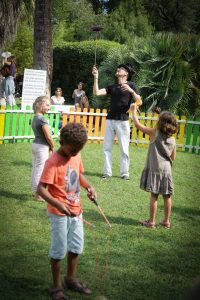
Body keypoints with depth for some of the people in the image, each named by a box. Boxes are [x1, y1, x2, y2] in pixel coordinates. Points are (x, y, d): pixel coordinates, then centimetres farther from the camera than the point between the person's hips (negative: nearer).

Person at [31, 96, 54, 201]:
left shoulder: (34, 118, 8)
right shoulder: (42, 119, -19)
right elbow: (48, 136, -19)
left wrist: (49, 146, 9)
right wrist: (52, 147, -2)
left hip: (35, 144, 9)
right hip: (42, 147, -9)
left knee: (35, 169, 16)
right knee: (40, 170, -2)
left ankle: (36, 191, 27)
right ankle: (38, 194, 5)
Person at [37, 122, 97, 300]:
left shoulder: (76, 155, 0)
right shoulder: (53, 162, -22)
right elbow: (41, 189, -25)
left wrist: (89, 187, -1)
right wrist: (58, 204, -38)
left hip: (76, 210, 7)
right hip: (60, 213, -7)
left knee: (76, 246, 17)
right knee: (59, 250, 4)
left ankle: (71, 279, 36)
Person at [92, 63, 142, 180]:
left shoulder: (131, 85, 2)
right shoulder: (112, 87, 15)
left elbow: (139, 102, -7)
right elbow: (96, 92, 6)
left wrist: (131, 90, -21)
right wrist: (96, 78, -3)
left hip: (123, 121, -5)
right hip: (110, 120, 5)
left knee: (124, 149, -2)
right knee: (107, 147, 3)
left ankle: (125, 173, 5)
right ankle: (107, 172, 8)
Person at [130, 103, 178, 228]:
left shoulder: (154, 133, -9)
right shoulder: (173, 140, 2)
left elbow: (137, 124, -7)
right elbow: (173, 157, 10)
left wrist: (134, 111, 5)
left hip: (155, 169, -3)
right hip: (167, 170, 4)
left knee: (154, 195, 1)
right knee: (167, 196, 11)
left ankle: (151, 221, 7)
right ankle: (166, 221, 20)